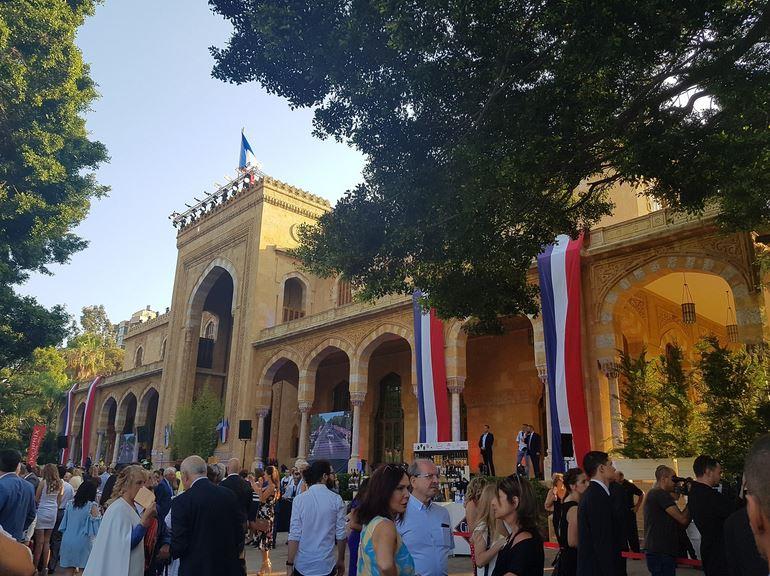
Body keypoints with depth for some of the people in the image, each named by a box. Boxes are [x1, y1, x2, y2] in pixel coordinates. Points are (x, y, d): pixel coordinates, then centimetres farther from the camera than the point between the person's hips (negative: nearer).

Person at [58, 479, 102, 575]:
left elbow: (64, 525, 11)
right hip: (82, 542, -5)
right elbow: (97, 526, -8)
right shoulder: (92, 506, -10)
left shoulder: (70, 504, 5)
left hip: (67, 541, 5)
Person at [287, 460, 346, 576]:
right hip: (326, 566, 0)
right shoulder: (336, 500, -8)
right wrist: (341, 560, 7)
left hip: (302, 565, 0)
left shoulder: (299, 499, -8)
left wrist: (289, 564, -5)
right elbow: (340, 535, -6)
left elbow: (294, 535, -11)